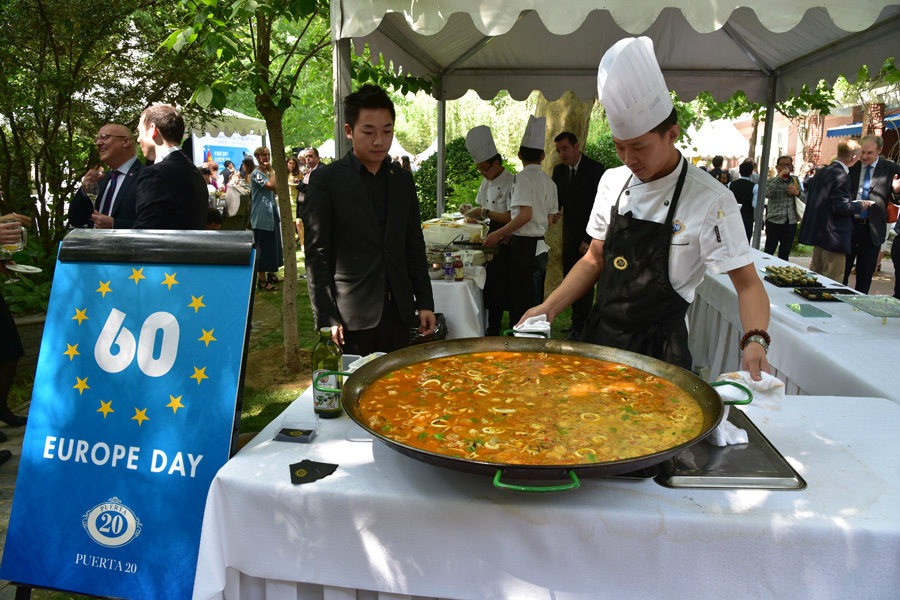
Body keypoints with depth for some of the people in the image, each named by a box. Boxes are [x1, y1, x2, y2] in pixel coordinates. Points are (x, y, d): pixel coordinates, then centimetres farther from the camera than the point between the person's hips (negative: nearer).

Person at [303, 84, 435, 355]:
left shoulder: (403, 179, 11)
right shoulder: (325, 179, -3)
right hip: (351, 316, -4)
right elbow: (317, 254, -6)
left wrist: (425, 302, 11)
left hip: (398, 312, 5)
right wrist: (326, 317, -11)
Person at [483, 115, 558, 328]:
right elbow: (550, 219, 15)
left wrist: (498, 234, -15)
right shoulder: (549, 181, 12)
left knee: (518, 297, -1)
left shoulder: (523, 177, -12)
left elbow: (526, 214, -21)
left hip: (524, 246, -8)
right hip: (541, 244, 8)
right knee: (535, 298, 16)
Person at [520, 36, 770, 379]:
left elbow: (747, 283, -12)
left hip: (659, 349, -5)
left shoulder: (711, 200, -15)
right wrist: (549, 308, -1)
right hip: (600, 334, 5)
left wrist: (755, 342, -30)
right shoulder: (612, 182, 1)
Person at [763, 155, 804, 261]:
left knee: (785, 254, 9)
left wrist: (798, 192, -7)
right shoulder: (771, 181, 0)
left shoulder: (795, 180, 13)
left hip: (791, 222, 4)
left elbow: (805, 199, 14)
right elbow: (766, 193, -22)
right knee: (769, 252, -4)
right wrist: (779, 177, -22)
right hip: (774, 221, -4)